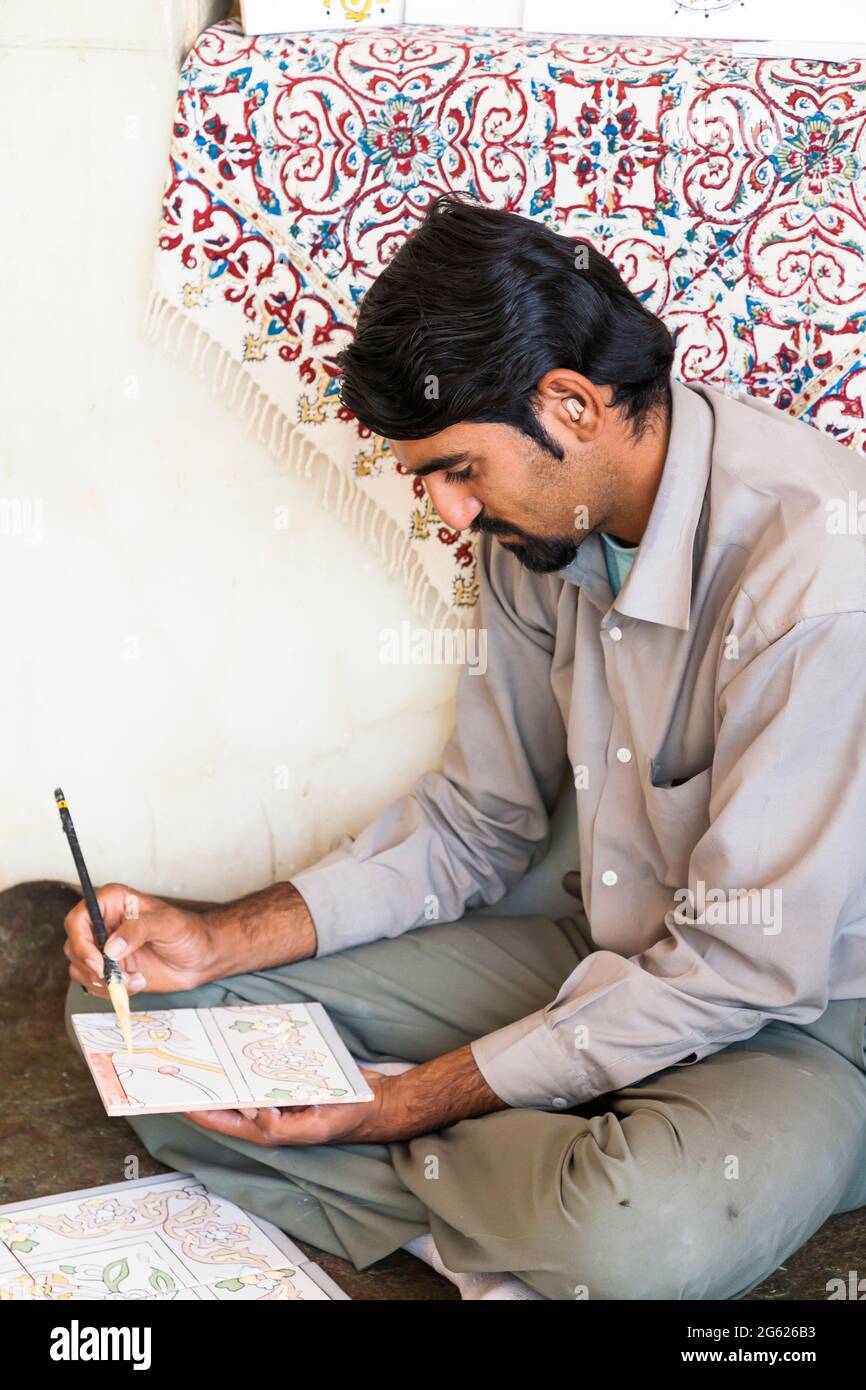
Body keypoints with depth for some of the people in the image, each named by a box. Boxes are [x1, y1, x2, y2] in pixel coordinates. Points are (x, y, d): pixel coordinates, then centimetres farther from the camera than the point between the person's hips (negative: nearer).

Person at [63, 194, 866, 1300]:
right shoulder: (536, 528, -2)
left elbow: (748, 967, -24)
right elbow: (473, 825, 7)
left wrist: (405, 1104, -21)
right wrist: (219, 942, -5)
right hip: (607, 962, 7)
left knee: (639, 1234, -42)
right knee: (132, 1008, -4)